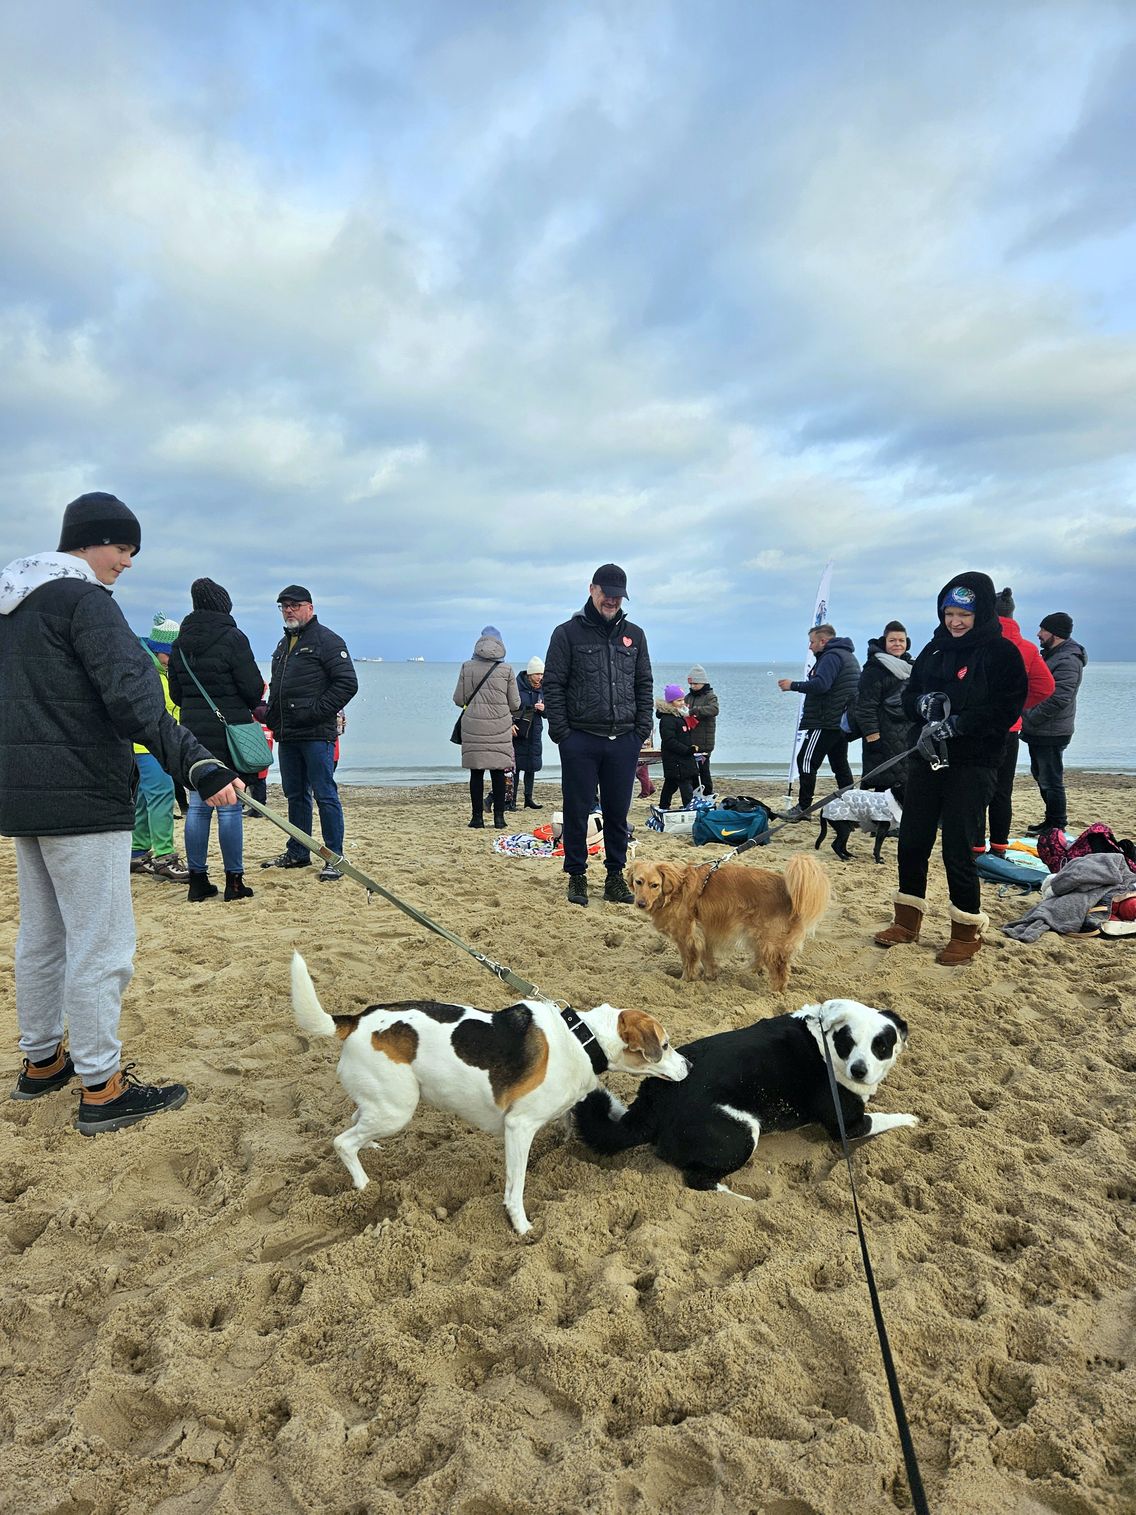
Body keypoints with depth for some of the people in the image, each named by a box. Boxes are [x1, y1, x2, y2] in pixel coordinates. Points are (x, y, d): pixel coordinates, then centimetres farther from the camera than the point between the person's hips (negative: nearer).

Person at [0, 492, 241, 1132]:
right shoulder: (83, 600, -13)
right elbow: (132, 696, -26)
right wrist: (196, 763, -33)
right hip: (81, 798, -10)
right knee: (100, 943, -3)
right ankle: (101, 1088, 5)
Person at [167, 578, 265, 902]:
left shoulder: (180, 643, 9)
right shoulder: (232, 638, -9)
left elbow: (175, 692, 13)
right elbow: (253, 687, -10)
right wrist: (250, 705, 12)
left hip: (193, 730, 5)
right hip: (230, 730, -5)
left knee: (197, 806, 9)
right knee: (230, 808, -1)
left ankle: (198, 880, 14)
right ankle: (234, 881, 4)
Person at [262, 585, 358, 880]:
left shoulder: (326, 640, -6)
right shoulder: (284, 644, 21)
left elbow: (347, 683, -14)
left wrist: (316, 711, -17)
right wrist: (271, 713, 14)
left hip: (316, 734, -8)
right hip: (287, 734, 8)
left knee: (325, 795, -6)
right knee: (295, 796, 15)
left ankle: (334, 858, 0)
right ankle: (297, 853, 25)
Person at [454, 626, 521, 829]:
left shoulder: (467, 667, 1)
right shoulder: (506, 669, 0)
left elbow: (459, 699, 4)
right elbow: (515, 703, 4)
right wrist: (511, 720, 25)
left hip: (473, 726, 0)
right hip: (500, 726, 0)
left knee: (476, 773, 6)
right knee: (498, 772, 6)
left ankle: (477, 818, 8)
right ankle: (499, 818, 9)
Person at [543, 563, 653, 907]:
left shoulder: (634, 634, 12)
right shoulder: (568, 633, 0)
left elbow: (644, 685, 13)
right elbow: (553, 685, -2)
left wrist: (642, 729, 3)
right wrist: (561, 732, -9)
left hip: (624, 741, 3)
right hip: (580, 740, -3)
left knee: (618, 813, 9)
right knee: (577, 812, 5)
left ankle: (616, 876, 21)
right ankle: (577, 876, 18)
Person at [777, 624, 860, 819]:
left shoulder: (831, 656, -13)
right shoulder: (848, 655, 21)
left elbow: (820, 684, -26)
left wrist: (793, 685, -16)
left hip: (826, 722, -10)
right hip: (842, 721, 10)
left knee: (806, 760, -6)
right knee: (840, 764, 13)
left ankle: (803, 807, -5)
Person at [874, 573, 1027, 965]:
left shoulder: (1002, 652, -5)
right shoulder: (935, 648, 11)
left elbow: (1007, 710, -12)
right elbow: (909, 693, 14)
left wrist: (957, 723, -21)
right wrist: (922, 702, -8)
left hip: (973, 764, -5)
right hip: (926, 758, 6)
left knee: (957, 847, -4)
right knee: (912, 839, 8)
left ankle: (967, 932, 13)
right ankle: (907, 921, 23)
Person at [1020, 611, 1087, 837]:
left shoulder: (1068, 661, -18)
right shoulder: (1051, 654, 15)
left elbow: (1058, 699, -27)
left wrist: (1030, 719, -19)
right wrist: (1027, 720, 13)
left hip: (1051, 734, -10)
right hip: (1039, 733, 10)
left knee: (1050, 780, -3)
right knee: (1040, 775, 19)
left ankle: (1056, 826, 7)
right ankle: (1052, 819, 30)